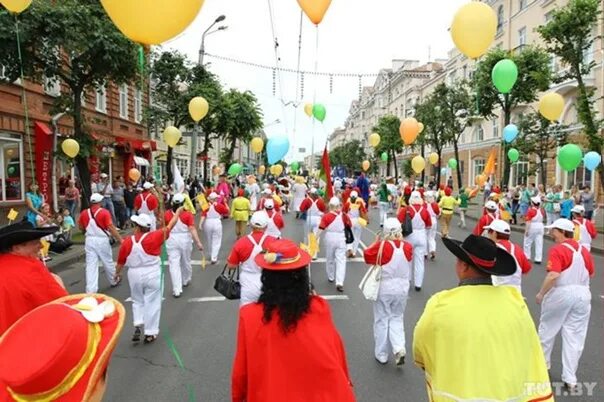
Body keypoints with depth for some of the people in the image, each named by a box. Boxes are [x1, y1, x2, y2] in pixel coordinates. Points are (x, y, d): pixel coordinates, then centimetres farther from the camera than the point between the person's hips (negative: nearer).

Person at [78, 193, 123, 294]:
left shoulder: (84, 213, 1)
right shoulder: (104, 212, -13)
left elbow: (80, 227, 13)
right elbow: (111, 228, -18)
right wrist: (120, 239, -16)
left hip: (90, 240, 3)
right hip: (102, 240, -3)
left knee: (91, 265, 2)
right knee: (108, 262, 15)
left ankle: (91, 290, -4)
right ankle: (113, 281, 35)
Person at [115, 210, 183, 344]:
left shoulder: (127, 242, -9)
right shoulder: (154, 237, -16)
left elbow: (121, 261, 3)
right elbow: (169, 226, -4)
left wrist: (117, 273, 23)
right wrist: (178, 212, 11)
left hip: (134, 274, 2)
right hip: (152, 274, -2)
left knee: (137, 301, 23)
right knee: (152, 303, 9)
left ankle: (137, 326, 11)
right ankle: (150, 333, 15)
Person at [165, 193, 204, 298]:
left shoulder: (167, 214, -4)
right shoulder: (188, 214, -10)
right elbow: (192, 229, -17)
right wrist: (198, 242, -17)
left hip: (172, 240, 0)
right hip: (185, 240, 0)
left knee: (174, 264, 0)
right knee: (186, 262, 20)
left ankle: (177, 290, -5)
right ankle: (186, 281, 43)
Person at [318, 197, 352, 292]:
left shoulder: (326, 216, -10)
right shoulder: (343, 215, -4)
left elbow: (321, 229, -13)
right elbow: (349, 225, 9)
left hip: (330, 238, 0)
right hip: (340, 238, 0)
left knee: (329, 259, 19)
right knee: (341, 260, -2)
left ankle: (331, 277, 36)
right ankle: (339, 283, -12)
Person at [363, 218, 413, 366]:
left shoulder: (381, 245, -18)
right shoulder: (407, 247, -7)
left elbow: (367, 256, -5)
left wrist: (375, 242, 7)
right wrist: (400, 240, 9)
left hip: (384, 288, -3)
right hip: (402, 288, 3)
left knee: (382, 320, 11)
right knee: (397, 318, 19)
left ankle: (382, 354, 21)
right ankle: (399, 349, 2)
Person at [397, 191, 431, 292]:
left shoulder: (406, 209, -12)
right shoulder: (425, 210, -4)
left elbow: (399, 223, -14)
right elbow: (429, 225, 5)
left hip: (409, 236, -1)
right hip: (421, 236, 1)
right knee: (419, 261, 7)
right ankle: (418, 284, 9)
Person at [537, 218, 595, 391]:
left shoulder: (557, 250, -16)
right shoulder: (584, 249, 7)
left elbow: (553, 275, -25)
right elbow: (591, 274, 17)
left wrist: (541, 293, -15)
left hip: (561, 293, -6)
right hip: (583, 294, 6)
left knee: (547, 329, 16)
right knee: (575, 335, 9)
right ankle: (570, 379, 12)